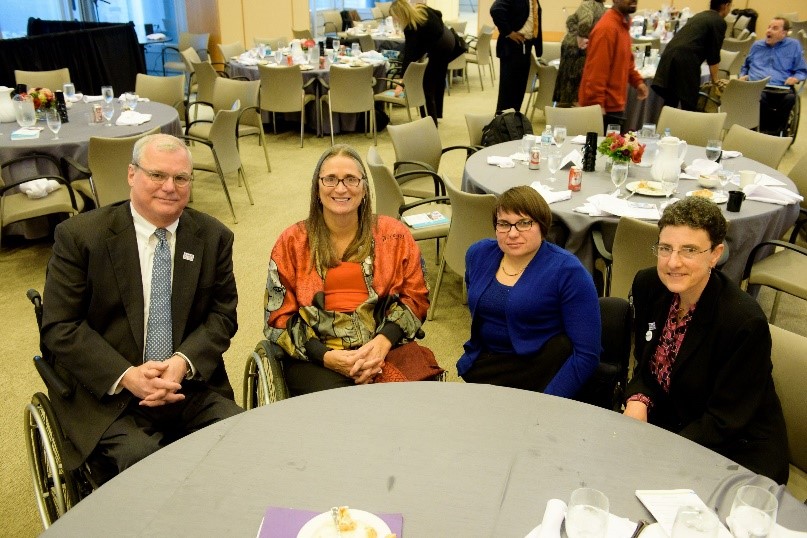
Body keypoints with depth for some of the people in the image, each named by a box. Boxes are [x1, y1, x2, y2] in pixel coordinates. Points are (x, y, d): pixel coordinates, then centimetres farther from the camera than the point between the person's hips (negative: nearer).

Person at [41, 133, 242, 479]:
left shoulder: (214, 237, 5)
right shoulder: (79, 236, -3)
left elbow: (223, 315, 6)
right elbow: (59, 326, -5)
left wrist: (183, 363, -13)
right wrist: (126, 376, -17)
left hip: (192, 385, 3)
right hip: (105, 392, -2)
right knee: (144, 461, -29)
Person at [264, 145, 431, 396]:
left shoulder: (394, 235, 10)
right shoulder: (292, 242, 7)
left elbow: (415, 297, 8)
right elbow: (278, 316, 4)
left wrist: (383, 342, -11)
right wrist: (325, 355, -11)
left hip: (384, 349, 2)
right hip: (315, 358, -1)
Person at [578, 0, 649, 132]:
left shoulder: (623, 24, 11)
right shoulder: (607, 27, -18)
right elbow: (596, 71, -23)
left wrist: (637, 81, 10)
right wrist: (597, 105, -25)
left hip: (615, 105, 10)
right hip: (604, 107, -10)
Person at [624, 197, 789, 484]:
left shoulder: (745, 321, -25)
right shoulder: (648, 285, -7)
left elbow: (724, 421, -19)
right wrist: (637, 402, -15)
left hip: (738, 451, -6)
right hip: (668, 422, 6)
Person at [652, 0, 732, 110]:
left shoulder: (700, 15, 29)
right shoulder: (719, 22, 3)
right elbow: (714, 54, 3)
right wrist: (715, 79, 14)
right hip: (686, 61, -7)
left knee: (669, 104, 9)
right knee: (689, 105, 1)